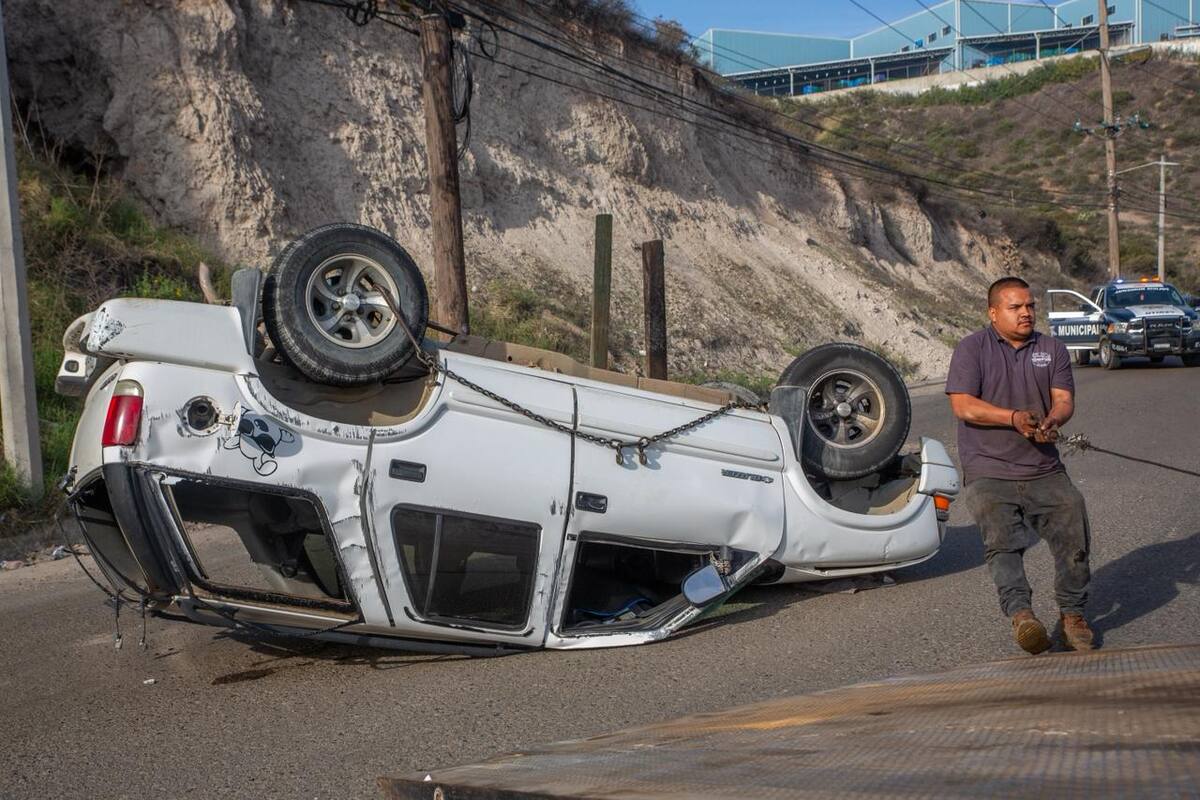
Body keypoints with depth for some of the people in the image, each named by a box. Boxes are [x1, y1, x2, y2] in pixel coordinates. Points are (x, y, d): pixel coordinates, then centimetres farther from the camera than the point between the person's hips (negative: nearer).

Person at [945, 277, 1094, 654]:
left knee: (1073, 512, -12)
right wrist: (1014, 418, -19)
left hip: (1044, 470, 4)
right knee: (1001, 537, -23)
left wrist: (1052, 421, -19)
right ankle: (1019, 613, -35)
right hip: (988, 472, -3)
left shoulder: (1052, 349, 15)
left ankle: (1072, 613, 1)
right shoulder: (971, 349, 3)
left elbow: (1064, 400, 5)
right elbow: (962, 405, -8)